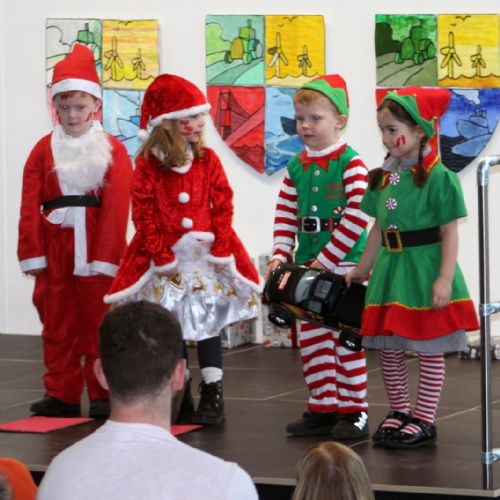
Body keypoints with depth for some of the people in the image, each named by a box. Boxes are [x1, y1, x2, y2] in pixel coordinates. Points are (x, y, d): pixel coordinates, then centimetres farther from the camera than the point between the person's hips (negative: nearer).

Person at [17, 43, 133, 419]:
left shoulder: (112, 151, -2)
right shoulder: (44, 150, 6)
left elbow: (117, 208, -8)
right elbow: (30, 207, 2)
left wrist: (106, 256, -14)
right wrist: (32, 252, -5)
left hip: (95, 249, -3)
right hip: (53, 249, 3)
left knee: (99, 322, 3)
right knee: (57, 322, 8)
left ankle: (103, 394, 11)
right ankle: (61, 394, 16)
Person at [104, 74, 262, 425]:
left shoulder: (208, 160, 1)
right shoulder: (148, 164, -5)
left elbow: (223, 206, 0)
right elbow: (144, 213, -7)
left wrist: (221, 250, -9)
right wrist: (162, 257, -11)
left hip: (205, 253, 0)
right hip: (166, 256, 0)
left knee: (207, 323, 0)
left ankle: (213, 396, 5)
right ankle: (180, 398, 16)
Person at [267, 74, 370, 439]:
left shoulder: (351, 163, -11)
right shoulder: (296, 167, 9)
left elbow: (358, 215, -18)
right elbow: (285, 215, 11)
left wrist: (328, 258, -18)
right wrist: (280, 255, -2)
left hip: (345, 265, -7)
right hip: (308, 266, 7)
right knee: (311, 338, 10)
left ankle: (354, 410, 5)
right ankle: (323, 407, 20)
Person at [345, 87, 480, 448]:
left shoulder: (438, 177, -13)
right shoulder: (384, 176, 8)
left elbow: (450, 232, -14)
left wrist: (445, 279, -19)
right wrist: (362, 270, 17)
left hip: (424, 271, -7)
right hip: (390, 271, 7)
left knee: (430, 350, 3)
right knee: (389, 348, 11)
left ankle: (425, 420, 11)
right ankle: (399, 412, 26)